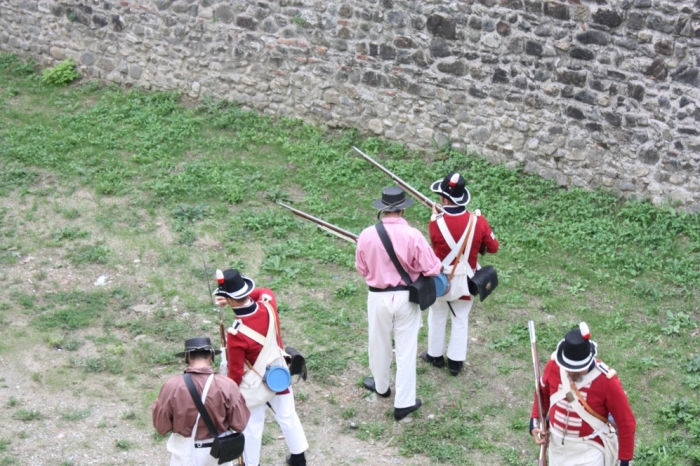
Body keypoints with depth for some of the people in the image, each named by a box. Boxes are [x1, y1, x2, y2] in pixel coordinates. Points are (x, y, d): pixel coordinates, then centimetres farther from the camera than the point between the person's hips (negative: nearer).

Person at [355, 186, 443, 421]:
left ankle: (381, 385, 45)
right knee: (406, 349, 9)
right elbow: (431, 269, -15)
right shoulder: (413, 235, -19)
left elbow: (361, 269, 0)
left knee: (379, 344, 22)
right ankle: (404, 402, 13)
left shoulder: (367, 235, -13)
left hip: (378, 297, 1)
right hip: (406, 297, -1)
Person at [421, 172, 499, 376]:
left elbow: (436, 245, -4)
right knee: (460, 320, 16)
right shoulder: (477, 220, -19)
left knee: (437, 317, 20)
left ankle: (435, 355, 35)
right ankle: (456, 361, 24)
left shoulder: (436, 223, -24)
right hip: (465, 281, 1)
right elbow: (493, 247, -7)